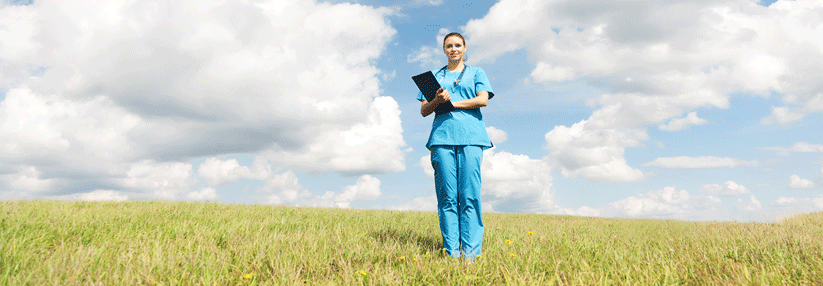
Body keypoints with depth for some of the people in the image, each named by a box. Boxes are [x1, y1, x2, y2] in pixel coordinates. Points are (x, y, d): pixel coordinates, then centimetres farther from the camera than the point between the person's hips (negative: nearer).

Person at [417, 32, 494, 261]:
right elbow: (423, 111, 14)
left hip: (470, 137, -1)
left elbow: (483, 100, 1)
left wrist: (452, 102, -5)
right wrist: (437, 101, -7)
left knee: (469, 195, -8)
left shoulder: (476, 73, 20)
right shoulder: (434, 76, 23)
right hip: (442, 136, 2)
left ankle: (471, 251, -7)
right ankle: (451, 251, -3)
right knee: (447, 196, -5)